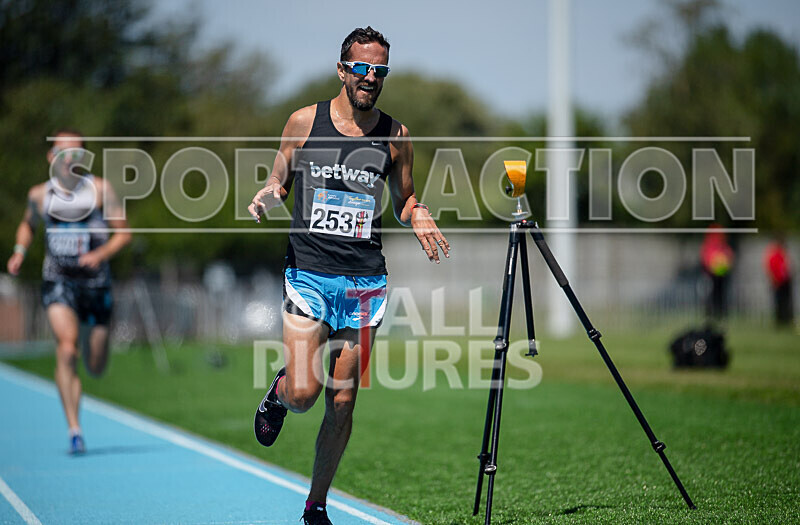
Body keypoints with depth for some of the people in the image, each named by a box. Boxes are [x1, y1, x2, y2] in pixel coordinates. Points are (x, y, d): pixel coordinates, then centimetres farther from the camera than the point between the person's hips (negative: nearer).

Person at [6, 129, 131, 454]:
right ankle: (74, 431, -20)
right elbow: (28, 224, 24)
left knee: (95, 367, 9)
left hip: (95, 283, 0)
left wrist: (101, 254, -20)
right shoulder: (40, 194, 4)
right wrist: (20, 251, 6)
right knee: (66, 350, -22)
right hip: (58, 283, 0)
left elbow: (123, 233, -2)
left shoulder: (100, 190, -2)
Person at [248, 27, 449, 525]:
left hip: (366, 281, 2)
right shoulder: (305, 122, 2)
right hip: (308, 273, -2)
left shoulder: (396, 135, 6)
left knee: (342, 403, 4)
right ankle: (279, 392, 24)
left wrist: (420, 221, -4)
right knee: (304, 393, -14)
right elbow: (280, 181, 13)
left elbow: (405, 198, 18)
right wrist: (267, 194, -10)